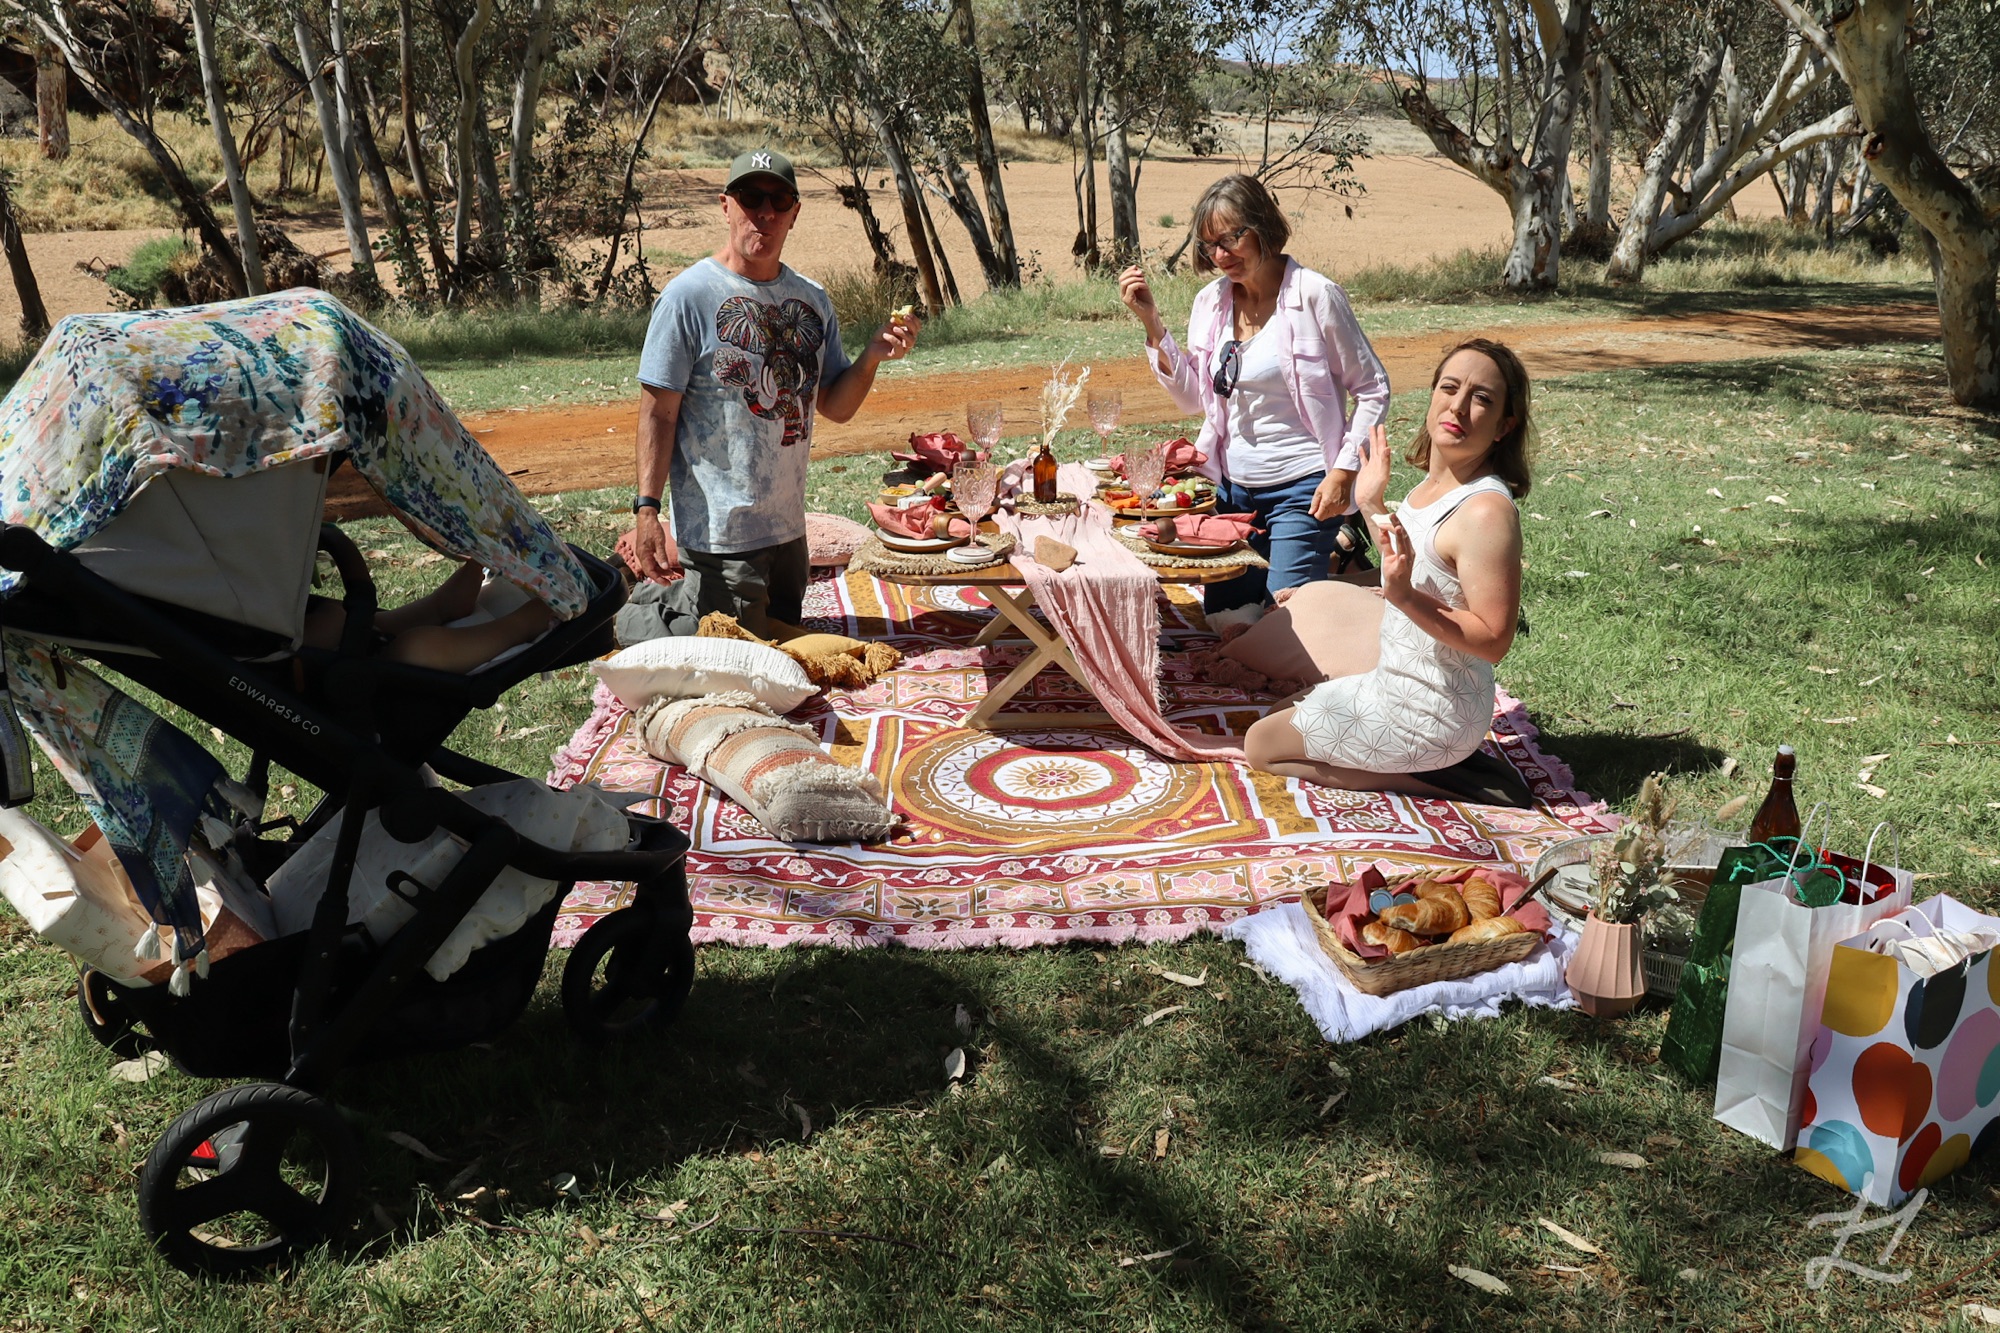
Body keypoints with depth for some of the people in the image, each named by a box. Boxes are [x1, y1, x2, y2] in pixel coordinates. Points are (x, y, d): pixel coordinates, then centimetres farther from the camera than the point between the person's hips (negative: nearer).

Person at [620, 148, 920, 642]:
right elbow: (658, 412, -10)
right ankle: (640, 612, 22)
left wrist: (872, 357, -7)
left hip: (790, 528, 7)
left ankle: (667, 602, 34)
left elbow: (835, 406, 11)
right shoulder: (689, 295, -9)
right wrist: (647, 510, -17)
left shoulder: (811, 299, 8)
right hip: (719, 533, -6)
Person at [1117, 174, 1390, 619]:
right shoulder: (1211, 302, 5)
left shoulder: (1315, 295, -10)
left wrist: (1344, 470, -15)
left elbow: (1372, 391, -6)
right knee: (1220, 612, 10)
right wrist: (1151, 322, 0)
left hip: (1301, 488, -5)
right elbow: (1193, 398, 8)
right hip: (1232, 488, 6)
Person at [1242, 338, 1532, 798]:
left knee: (1260, 745, 2)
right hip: (1396, 685, 10)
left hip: (1425, 717, -10)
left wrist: (1407, 598, -38)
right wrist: (1371, 505, 15)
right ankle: (1418, 769, 19)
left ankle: (1415, 782, -1)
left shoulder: (1487, 510, -27)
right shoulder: (1432, 485, 2)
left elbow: (1493, 640, -27)